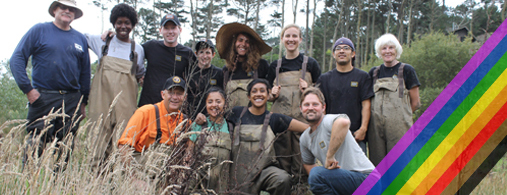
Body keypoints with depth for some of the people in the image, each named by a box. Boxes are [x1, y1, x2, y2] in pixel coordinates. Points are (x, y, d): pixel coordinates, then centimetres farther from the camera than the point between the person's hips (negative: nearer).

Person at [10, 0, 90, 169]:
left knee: (65, 147, 5)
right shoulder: (39, 30, 4)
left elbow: (85, 72, 17)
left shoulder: (80, 39, 14)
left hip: (71, 101, 3)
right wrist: (27, 89, -9)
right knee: (36, 143, -5)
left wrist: (83, 102, 12)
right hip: (43, 98, -3)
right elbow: (17, 59, -1)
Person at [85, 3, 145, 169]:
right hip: (103, 97, 0)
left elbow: (140, 74, 21)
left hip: (125, 100, 0)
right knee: (101, 133, -4)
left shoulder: (138, 49, 12)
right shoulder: (102, 41, 11)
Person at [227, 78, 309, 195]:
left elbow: (308, 127, -1)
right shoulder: (237, 113, 4)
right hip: (241, 171, 1)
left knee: (283, 179, -29)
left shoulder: (274, 119, 4)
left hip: (264, 169, -1)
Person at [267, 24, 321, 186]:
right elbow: (267, 93, 21)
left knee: (302, 160, -6)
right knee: (282, 158, 1)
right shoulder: (275, 66, 14)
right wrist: (273, 94, -1)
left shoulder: (310, 63, 7)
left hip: (303, 118, -2)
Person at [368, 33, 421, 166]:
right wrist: (379, 115, 7)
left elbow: (415, 103, 5)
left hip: (399, 126, -3)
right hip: (376, 126, 4)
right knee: (377, 163, 2)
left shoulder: (406, 70, 4)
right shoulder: (374, 72, 14)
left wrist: (399, 115, 7)